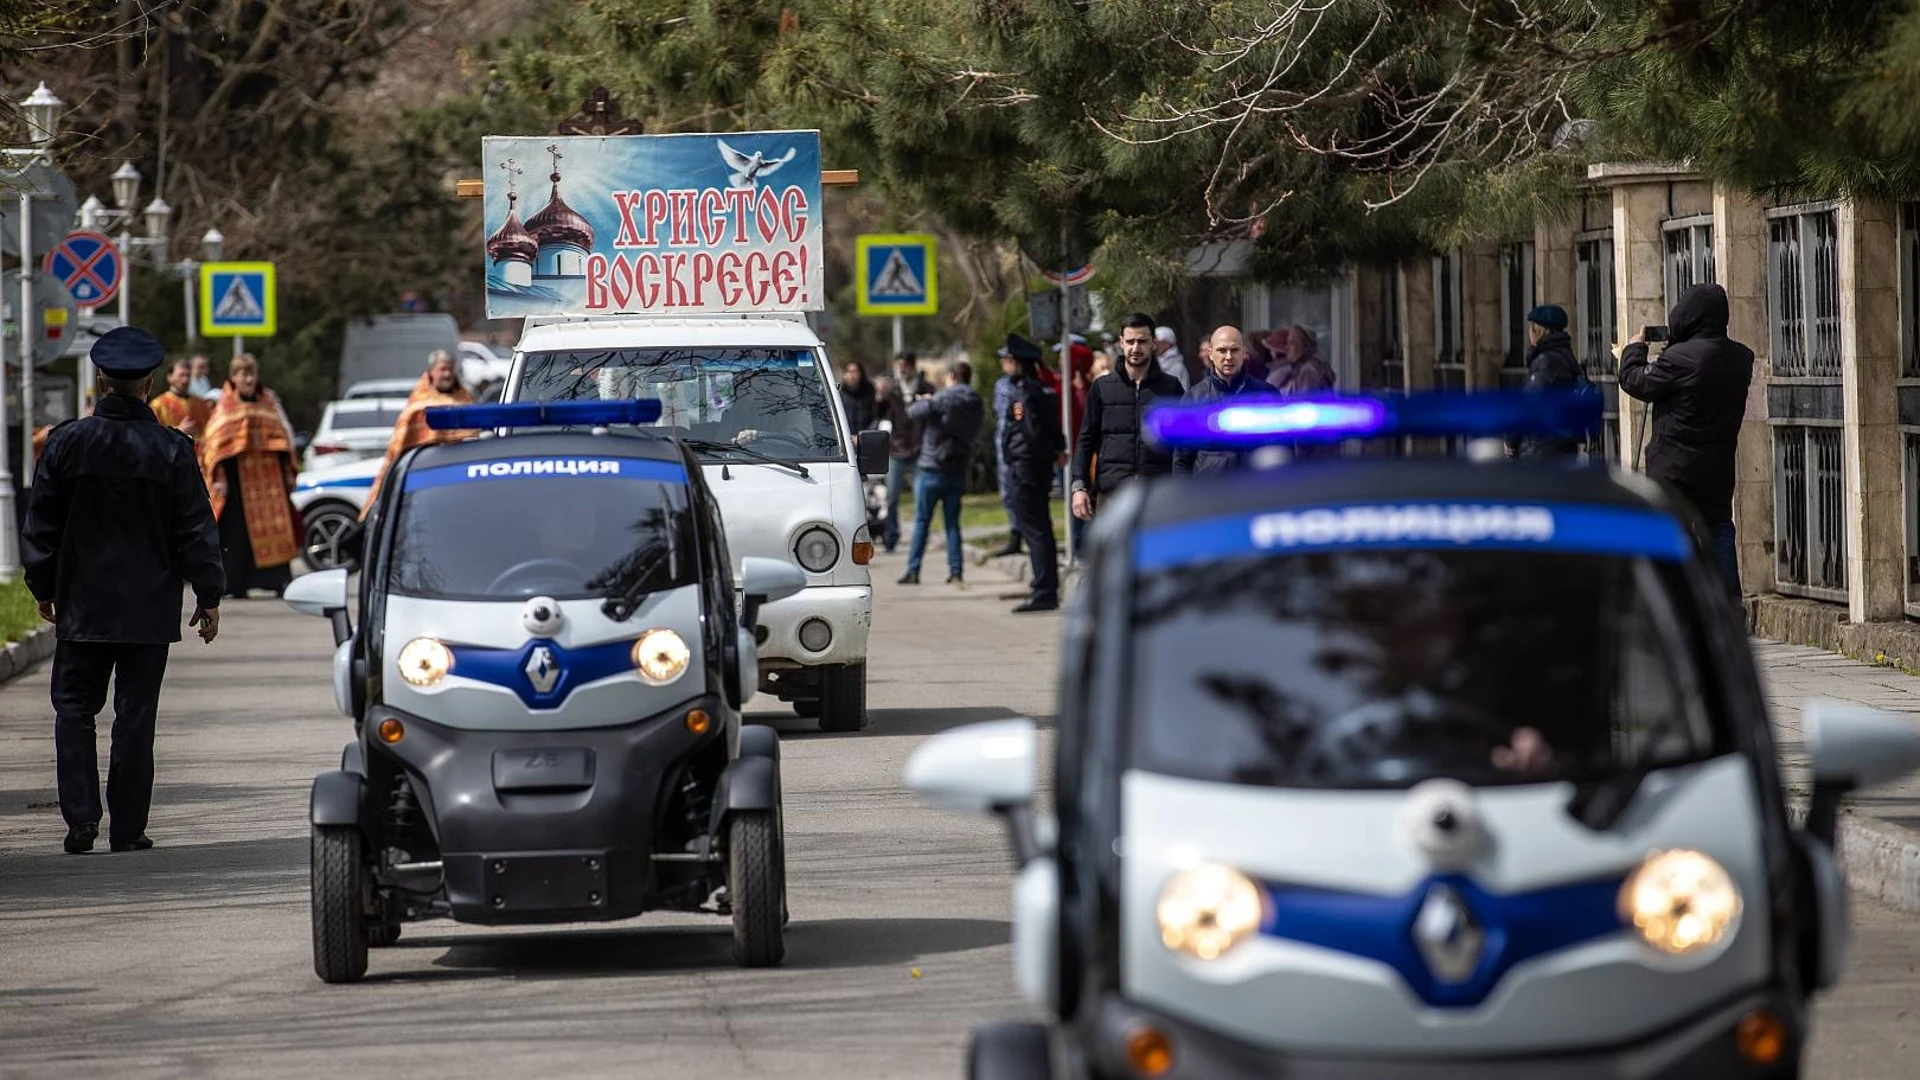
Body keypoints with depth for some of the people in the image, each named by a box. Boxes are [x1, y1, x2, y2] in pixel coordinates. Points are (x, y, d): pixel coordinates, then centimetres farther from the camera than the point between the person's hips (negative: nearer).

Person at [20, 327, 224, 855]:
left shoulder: (66, 443, -3)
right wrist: (208, 596, 6)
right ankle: (127, 827, 6)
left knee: (74, 709, 9)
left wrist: (44, 589, 14)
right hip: (149, 607, 0)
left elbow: (40, 527, 3)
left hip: (82, 605, 0)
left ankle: (81, 816, -5)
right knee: (135, 716, 5)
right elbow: (196, 529, -2)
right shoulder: (170, 449, -5)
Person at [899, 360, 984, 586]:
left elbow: (914, 412, -14)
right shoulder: (976, 405, 7)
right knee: (952, 523, 9)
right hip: (958, 470, 5)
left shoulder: (944, 399, -12)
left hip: (932, 468, -5)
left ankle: (913, 571, -1)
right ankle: (956, 572, 3)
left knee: (922, 521, 0)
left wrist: (924, 401, 10)